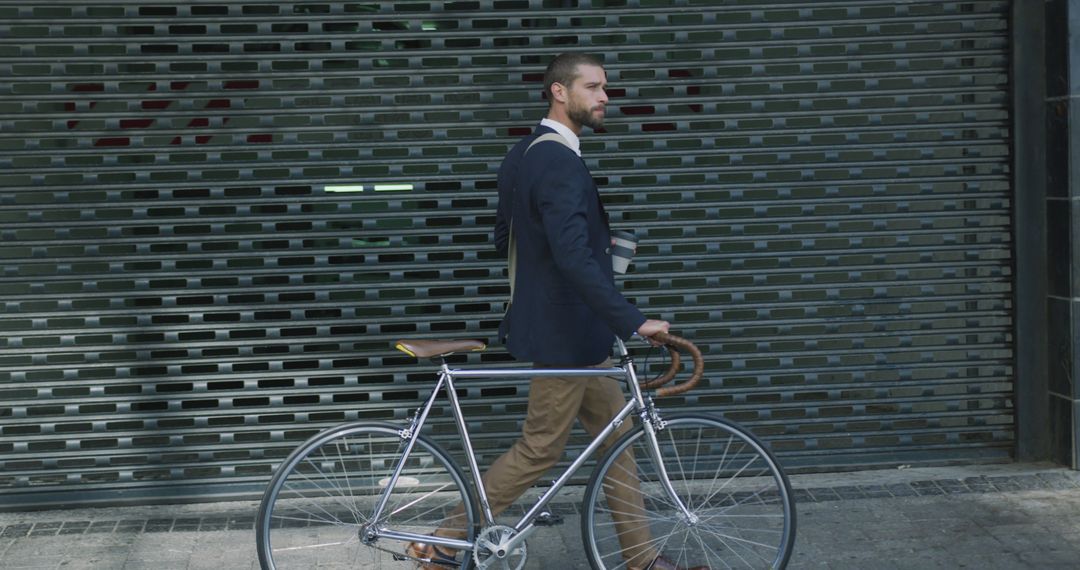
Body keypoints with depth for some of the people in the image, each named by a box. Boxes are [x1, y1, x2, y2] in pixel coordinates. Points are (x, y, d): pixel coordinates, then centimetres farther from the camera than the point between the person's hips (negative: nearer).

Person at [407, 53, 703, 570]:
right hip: (563, 333, -10)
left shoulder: (522, 155, 9)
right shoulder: (559, 162, -23)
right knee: (540, 450, 3)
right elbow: (573, 259, -33)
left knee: (614, 437, 14)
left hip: (574, 332, 10)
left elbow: (504, 240, 17)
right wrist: (632, 322, -33)